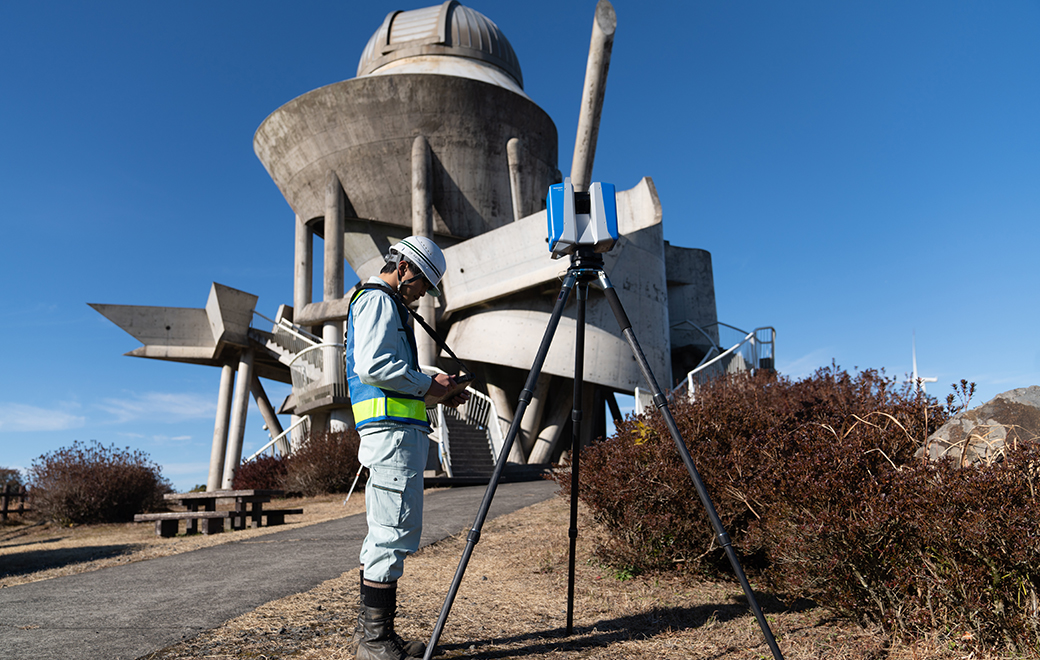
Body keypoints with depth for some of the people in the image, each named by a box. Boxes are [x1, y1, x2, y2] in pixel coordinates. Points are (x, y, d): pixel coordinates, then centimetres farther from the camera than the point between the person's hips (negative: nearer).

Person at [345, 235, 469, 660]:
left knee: (384, 533, 12)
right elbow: (372, 366, -20)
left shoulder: (379, 303, 28)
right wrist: (427, 385, -9)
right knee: (395, 531, -9)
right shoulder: (378, 299, -5)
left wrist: (438, 395, 17)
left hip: (396, 430, 11)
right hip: (392, 431, -11)